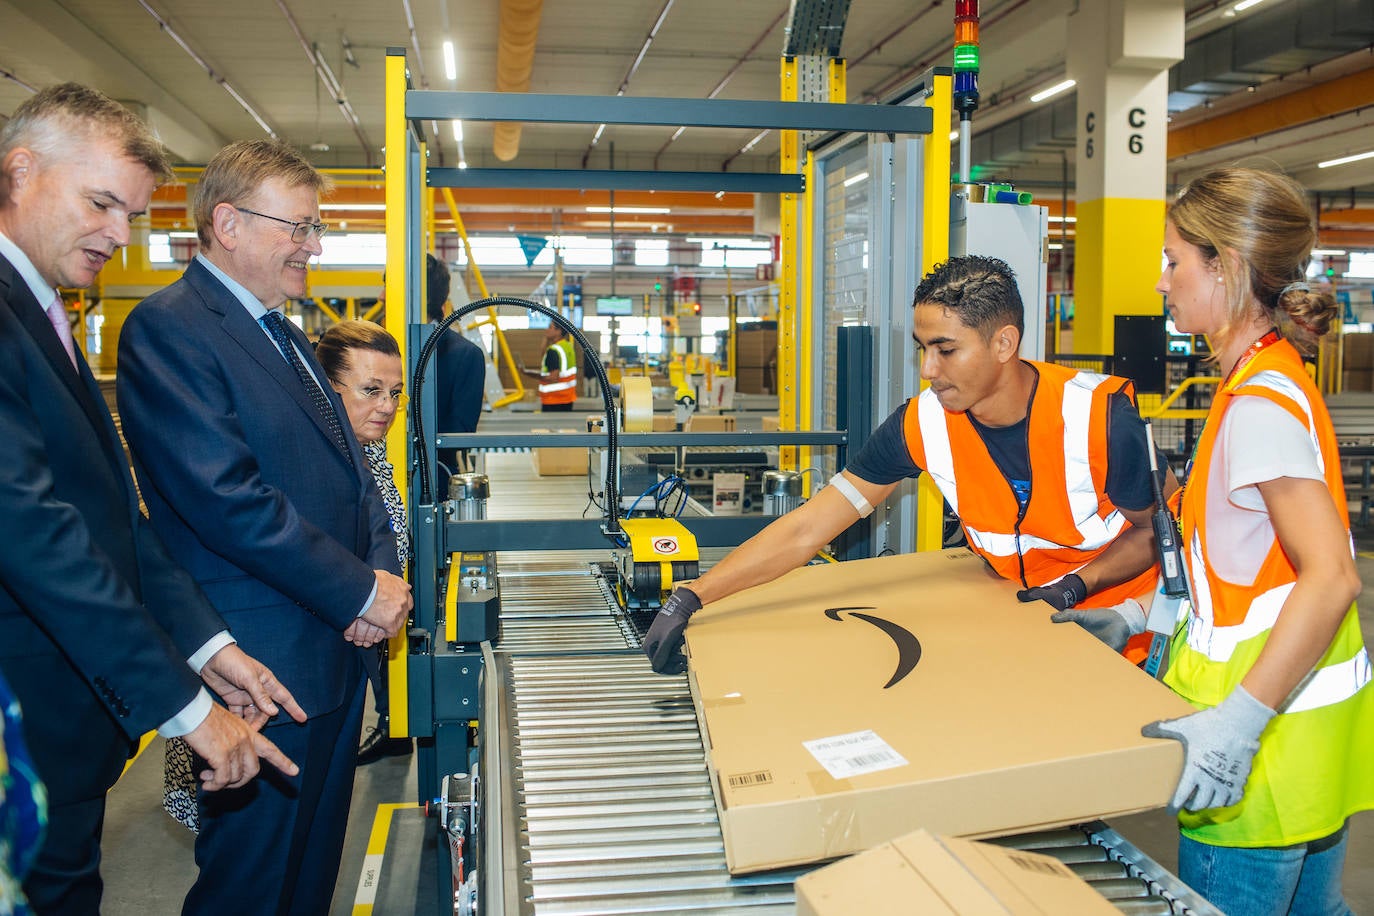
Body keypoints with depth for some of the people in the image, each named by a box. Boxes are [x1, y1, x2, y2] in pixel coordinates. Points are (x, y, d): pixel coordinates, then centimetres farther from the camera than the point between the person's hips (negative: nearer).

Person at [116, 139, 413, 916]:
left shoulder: (287, 336, 15)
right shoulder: (168, 328, -15)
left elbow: (350, 465, 15)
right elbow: (229, 499, -24)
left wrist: (383, 567, -3)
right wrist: (362, 591, -17)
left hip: (337, 647, 9)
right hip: (268, 667, -9)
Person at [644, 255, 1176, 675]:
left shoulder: (1102, 416, -23)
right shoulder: (923, 424, -17)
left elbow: (1159, 530, -4)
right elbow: (805, 530, -17)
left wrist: (1078, 584, -21)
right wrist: (690, 599, -24)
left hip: (1116, 623, -1)